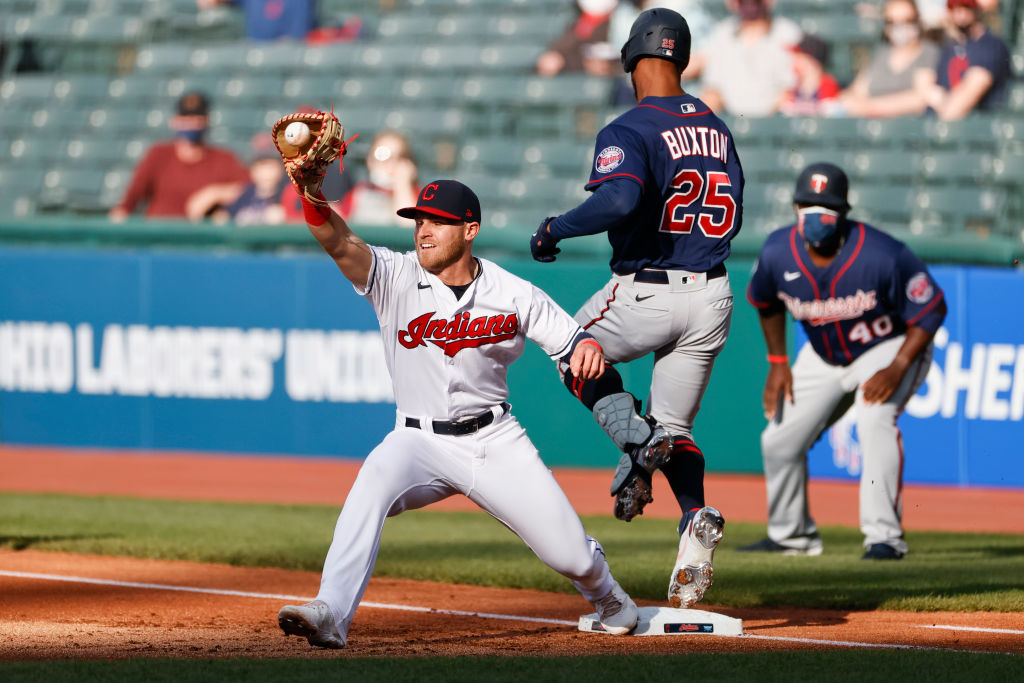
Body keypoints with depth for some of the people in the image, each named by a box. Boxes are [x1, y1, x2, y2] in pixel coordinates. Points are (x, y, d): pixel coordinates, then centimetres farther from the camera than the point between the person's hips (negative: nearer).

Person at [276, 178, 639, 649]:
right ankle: (330, 615, -43)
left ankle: (608, 600, 37)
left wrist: (588, 348, -24)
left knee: (570, 555, -1)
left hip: (495, 442, 1)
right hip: (420, 441, -1)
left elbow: (572, 340, 2)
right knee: (375, 481, -35)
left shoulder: (513, 295, -5)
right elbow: (339, 243, -25)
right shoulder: (395, 278, -9)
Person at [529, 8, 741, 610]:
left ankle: (636, 438, -2)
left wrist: (557, 229, -19)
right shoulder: (717, 129, 9)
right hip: (712, 297, 6)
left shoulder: (629, 132, -14)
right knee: (675, 426, 16)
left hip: (645, 296, -6)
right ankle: (696, 521, -11)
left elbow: (620, 200, -32)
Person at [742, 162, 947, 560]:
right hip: (823, 357, 5)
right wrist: (777, 364, 3)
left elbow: (932, 308, -20)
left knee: (875, 419, -32)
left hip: (890, 348, -5)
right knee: (779, 439, 3)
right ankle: (791, 535, 26)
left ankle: (884, 537, -28)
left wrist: (897, 368, -27)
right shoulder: (778, 253, -17)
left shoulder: (882, 256, -31)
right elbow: (766, 303, 7)